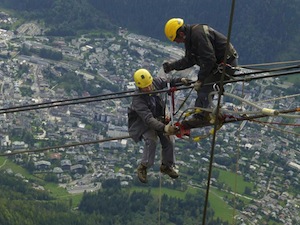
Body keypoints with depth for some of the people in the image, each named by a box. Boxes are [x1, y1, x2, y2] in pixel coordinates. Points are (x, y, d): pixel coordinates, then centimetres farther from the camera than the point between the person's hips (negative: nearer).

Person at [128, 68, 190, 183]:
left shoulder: (156, 82, -21)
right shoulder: (138, 100, -37)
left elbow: (167, 82, 4)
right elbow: (148, 119, -46)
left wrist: (180, 80, -12)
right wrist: (164, 128, -59)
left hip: (158, 118, 6)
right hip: (142, 121, -6)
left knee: (167, 141, 2)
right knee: (151, 140, -28)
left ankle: (166, 166, 27)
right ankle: (143, 167, -9)